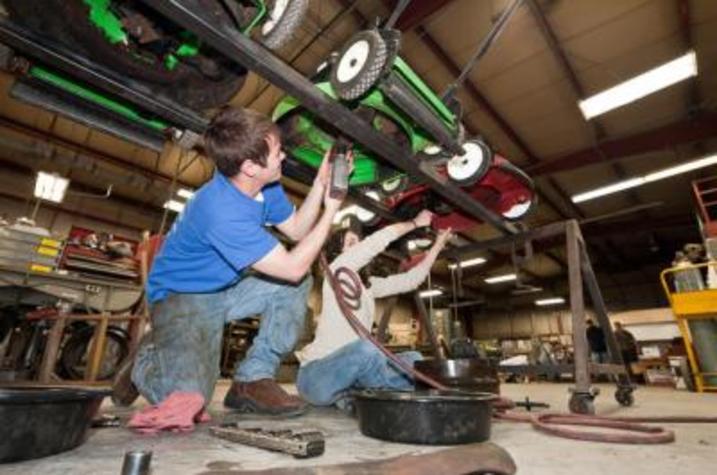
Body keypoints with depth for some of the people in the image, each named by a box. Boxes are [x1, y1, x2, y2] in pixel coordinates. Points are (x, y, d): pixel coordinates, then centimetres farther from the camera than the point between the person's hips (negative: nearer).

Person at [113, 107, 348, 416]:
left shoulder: (265, 185, -9)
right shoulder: (221, 211, -35)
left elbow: (296, 229, 4)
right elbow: (293, 267, -31)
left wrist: (321, 182, -9)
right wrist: (331, 211, -22)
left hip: (226, 289, 8)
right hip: (182, 297, -8)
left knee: (299, 284, -7)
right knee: (188, 399, -24)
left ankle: (253, 378, -5)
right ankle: (146, 358, 12)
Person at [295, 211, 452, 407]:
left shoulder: (367, 285, 14)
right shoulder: (336, 271, -7)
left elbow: (410, 280, 13)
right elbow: (378, 240, -17)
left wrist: (438, 244, 12)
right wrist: (415, 223, -4)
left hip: (352, 365, 8)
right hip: (316, 374, -7)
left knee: (412, 360, -1)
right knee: (367, 348, -35)